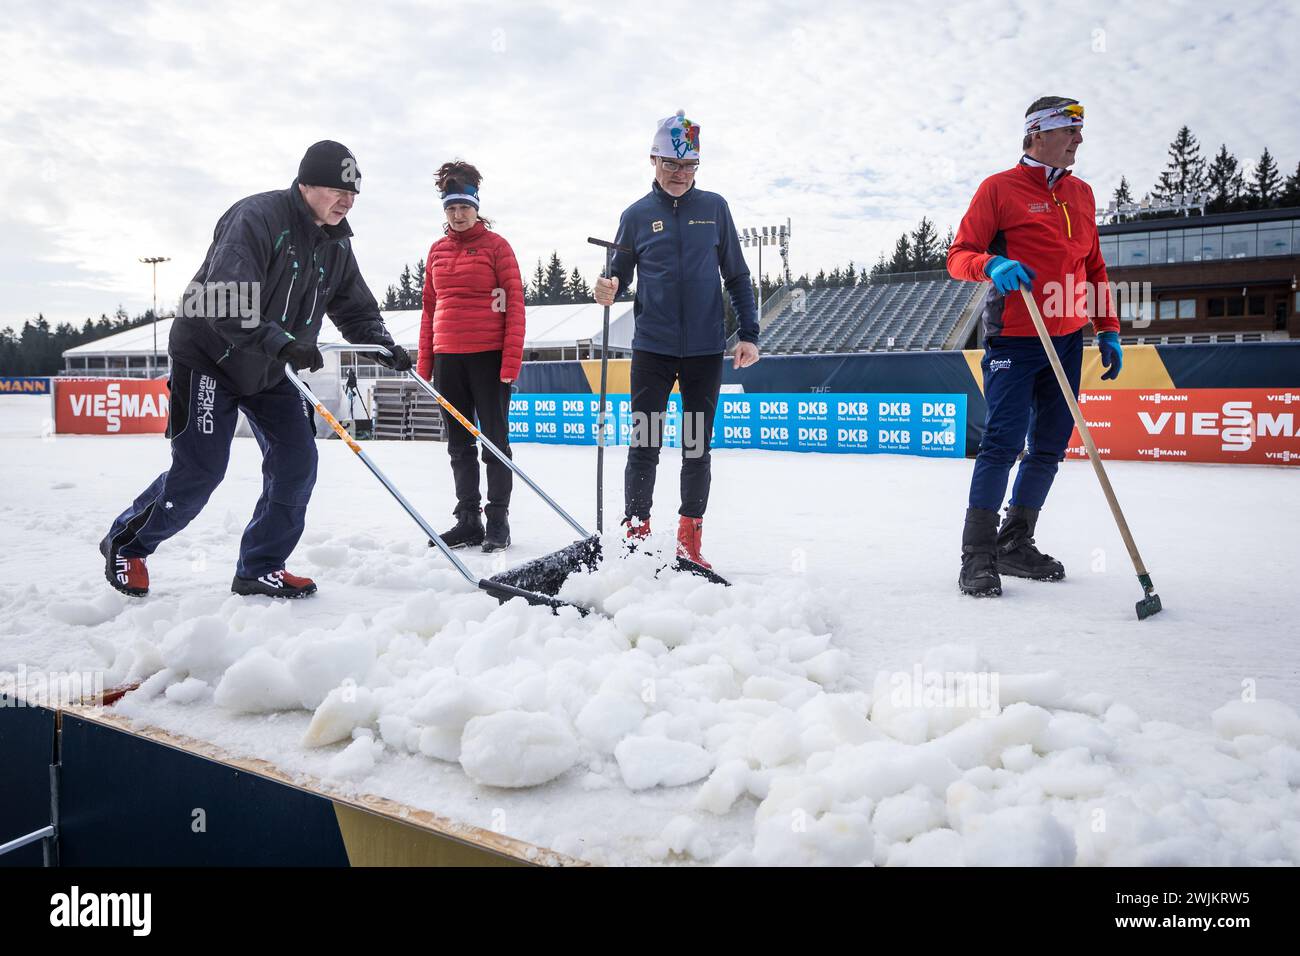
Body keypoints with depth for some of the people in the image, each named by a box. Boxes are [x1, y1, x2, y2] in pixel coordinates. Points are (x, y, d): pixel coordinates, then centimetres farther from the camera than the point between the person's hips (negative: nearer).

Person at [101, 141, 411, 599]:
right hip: (210, 357, -7)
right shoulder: (255, 217, -23)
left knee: (297, 460, -5)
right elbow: (227, 303, -34)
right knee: (200, 470, -5)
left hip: (271, 370, 7)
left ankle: (260, 568, 8)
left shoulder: (336, 244, 1)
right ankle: (126, 543, 21)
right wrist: (281, 342, -46)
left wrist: (383, 345, -13)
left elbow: (356, 309, 6)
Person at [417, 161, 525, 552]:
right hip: (447, 358, 5)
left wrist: (511, 358, -13)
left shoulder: (496, 245, -1)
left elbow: (514, 303, -6)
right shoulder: (437, 250, 13)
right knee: (459, 444, 9)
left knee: (495, 439, 0)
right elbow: (429, 308, 16)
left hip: (488, 356, -5)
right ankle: (468, 520, 17)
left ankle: (498, 521, 6)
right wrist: (424, 361, 11)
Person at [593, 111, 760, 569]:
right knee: (644, 445, -1)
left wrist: (749, 334, 2)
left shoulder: (714, 208, 5)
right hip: (652, 347, 0)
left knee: (697, 449, 7)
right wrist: (608, 290, -15)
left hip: (705, 349, 1)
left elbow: (737, 275, 9)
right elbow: (619, 274, 9)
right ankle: (637, 533, 8)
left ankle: (690, 540, 17)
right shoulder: (637, 214, 5)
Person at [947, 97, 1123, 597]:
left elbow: (1094, 267, 21)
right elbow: (958, 256, -5)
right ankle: (978, 555, -4)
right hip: (1014, 339, -7)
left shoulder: (1081, 193, 17)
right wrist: (991, 265, -27)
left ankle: (1016, 543, 20)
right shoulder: (999, 187, -2)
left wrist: (1109, 331, 16)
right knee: (1004, 441, -12)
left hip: (1068, 339, 7)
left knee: (1050, 445, 8)